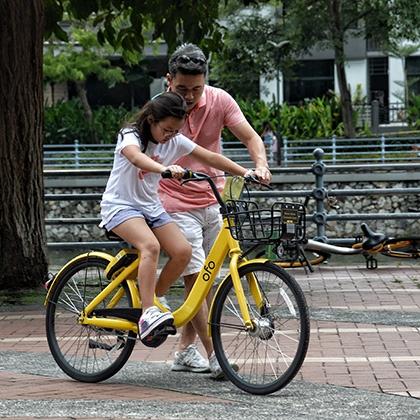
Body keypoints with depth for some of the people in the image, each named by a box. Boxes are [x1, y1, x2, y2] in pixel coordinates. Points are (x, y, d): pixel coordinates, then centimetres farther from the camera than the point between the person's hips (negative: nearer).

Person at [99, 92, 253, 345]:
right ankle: (148, 314, -37)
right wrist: (165, 168, -60)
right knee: (151, 246, -33)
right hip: (120, 206, -6)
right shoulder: (131, 136, -16)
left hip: (151, 207, 6)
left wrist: (245, 173, -14)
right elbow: (136, 157, -40)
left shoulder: (175, 141, 1)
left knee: (183, 251, -16)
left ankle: (155, 298, 3)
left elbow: (210, 157, -1)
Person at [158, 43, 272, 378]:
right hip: (178, 205, -4)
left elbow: (250, 137, -7)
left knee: (203, 280, 10)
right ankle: (214, 356, -11)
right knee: (194, 278, -11)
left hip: (212, 201, 4)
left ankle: (186, 351, 20)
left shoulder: (219, 100, -5)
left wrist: (260, 165, -27)